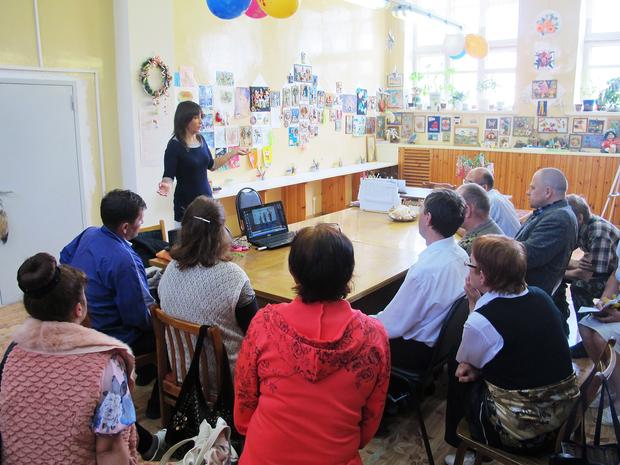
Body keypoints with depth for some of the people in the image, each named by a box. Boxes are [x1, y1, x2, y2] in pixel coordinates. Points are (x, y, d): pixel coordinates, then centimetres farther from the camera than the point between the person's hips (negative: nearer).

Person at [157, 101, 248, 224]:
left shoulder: (200, 139, 4)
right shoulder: (175, 145, -14)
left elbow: (211, 165, 17)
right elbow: (169, 176, -13)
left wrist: (233, 152, 18)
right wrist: (167, 185, -36)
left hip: (206, 198, 6)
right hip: (186, 203, -5)